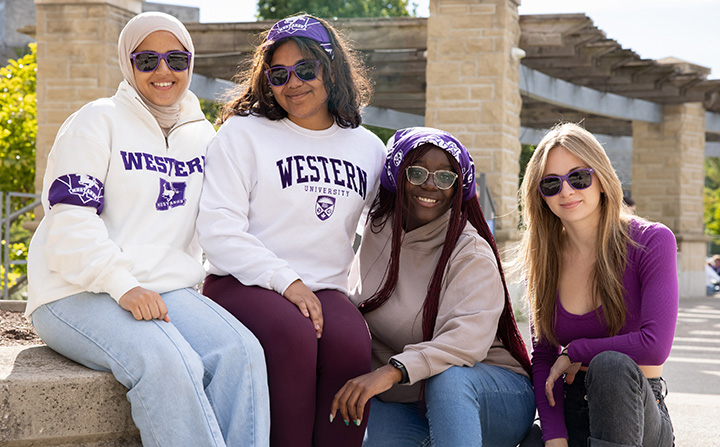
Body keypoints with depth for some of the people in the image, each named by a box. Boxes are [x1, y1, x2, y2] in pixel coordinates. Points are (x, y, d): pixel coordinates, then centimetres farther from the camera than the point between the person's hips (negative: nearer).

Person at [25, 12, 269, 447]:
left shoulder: (202, 134, 18)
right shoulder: (98, 122, 1)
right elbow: (71, 223, -9)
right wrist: (122, 286, -24)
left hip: (165, 291, 5)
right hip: (77, 295, -5)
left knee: (241, 351, -26)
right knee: (167, 364, -35)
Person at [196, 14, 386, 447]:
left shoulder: (368, 148, 16)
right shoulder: (243, 132, 5)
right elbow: (219, 230, -4)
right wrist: (286, 282, -14)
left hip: (325, 289, 3)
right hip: (244, 283, -3)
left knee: (351, 343, -31)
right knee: (292, 334, -35)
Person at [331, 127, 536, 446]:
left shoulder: (471, 253, -14)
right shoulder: (376, 232, 4)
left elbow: (467, 338, -31)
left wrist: (393, 371, -46)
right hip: (404, 402, 5)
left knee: (447, 377, -38)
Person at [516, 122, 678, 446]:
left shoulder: (651, 241, -9)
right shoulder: (543, 258, 5)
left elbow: (655, 345, -20)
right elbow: (543, 357, 4)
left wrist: (575, 352, -9)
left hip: (636, 408, -3)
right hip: (570, 416, 3)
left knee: (610, 365, -37)